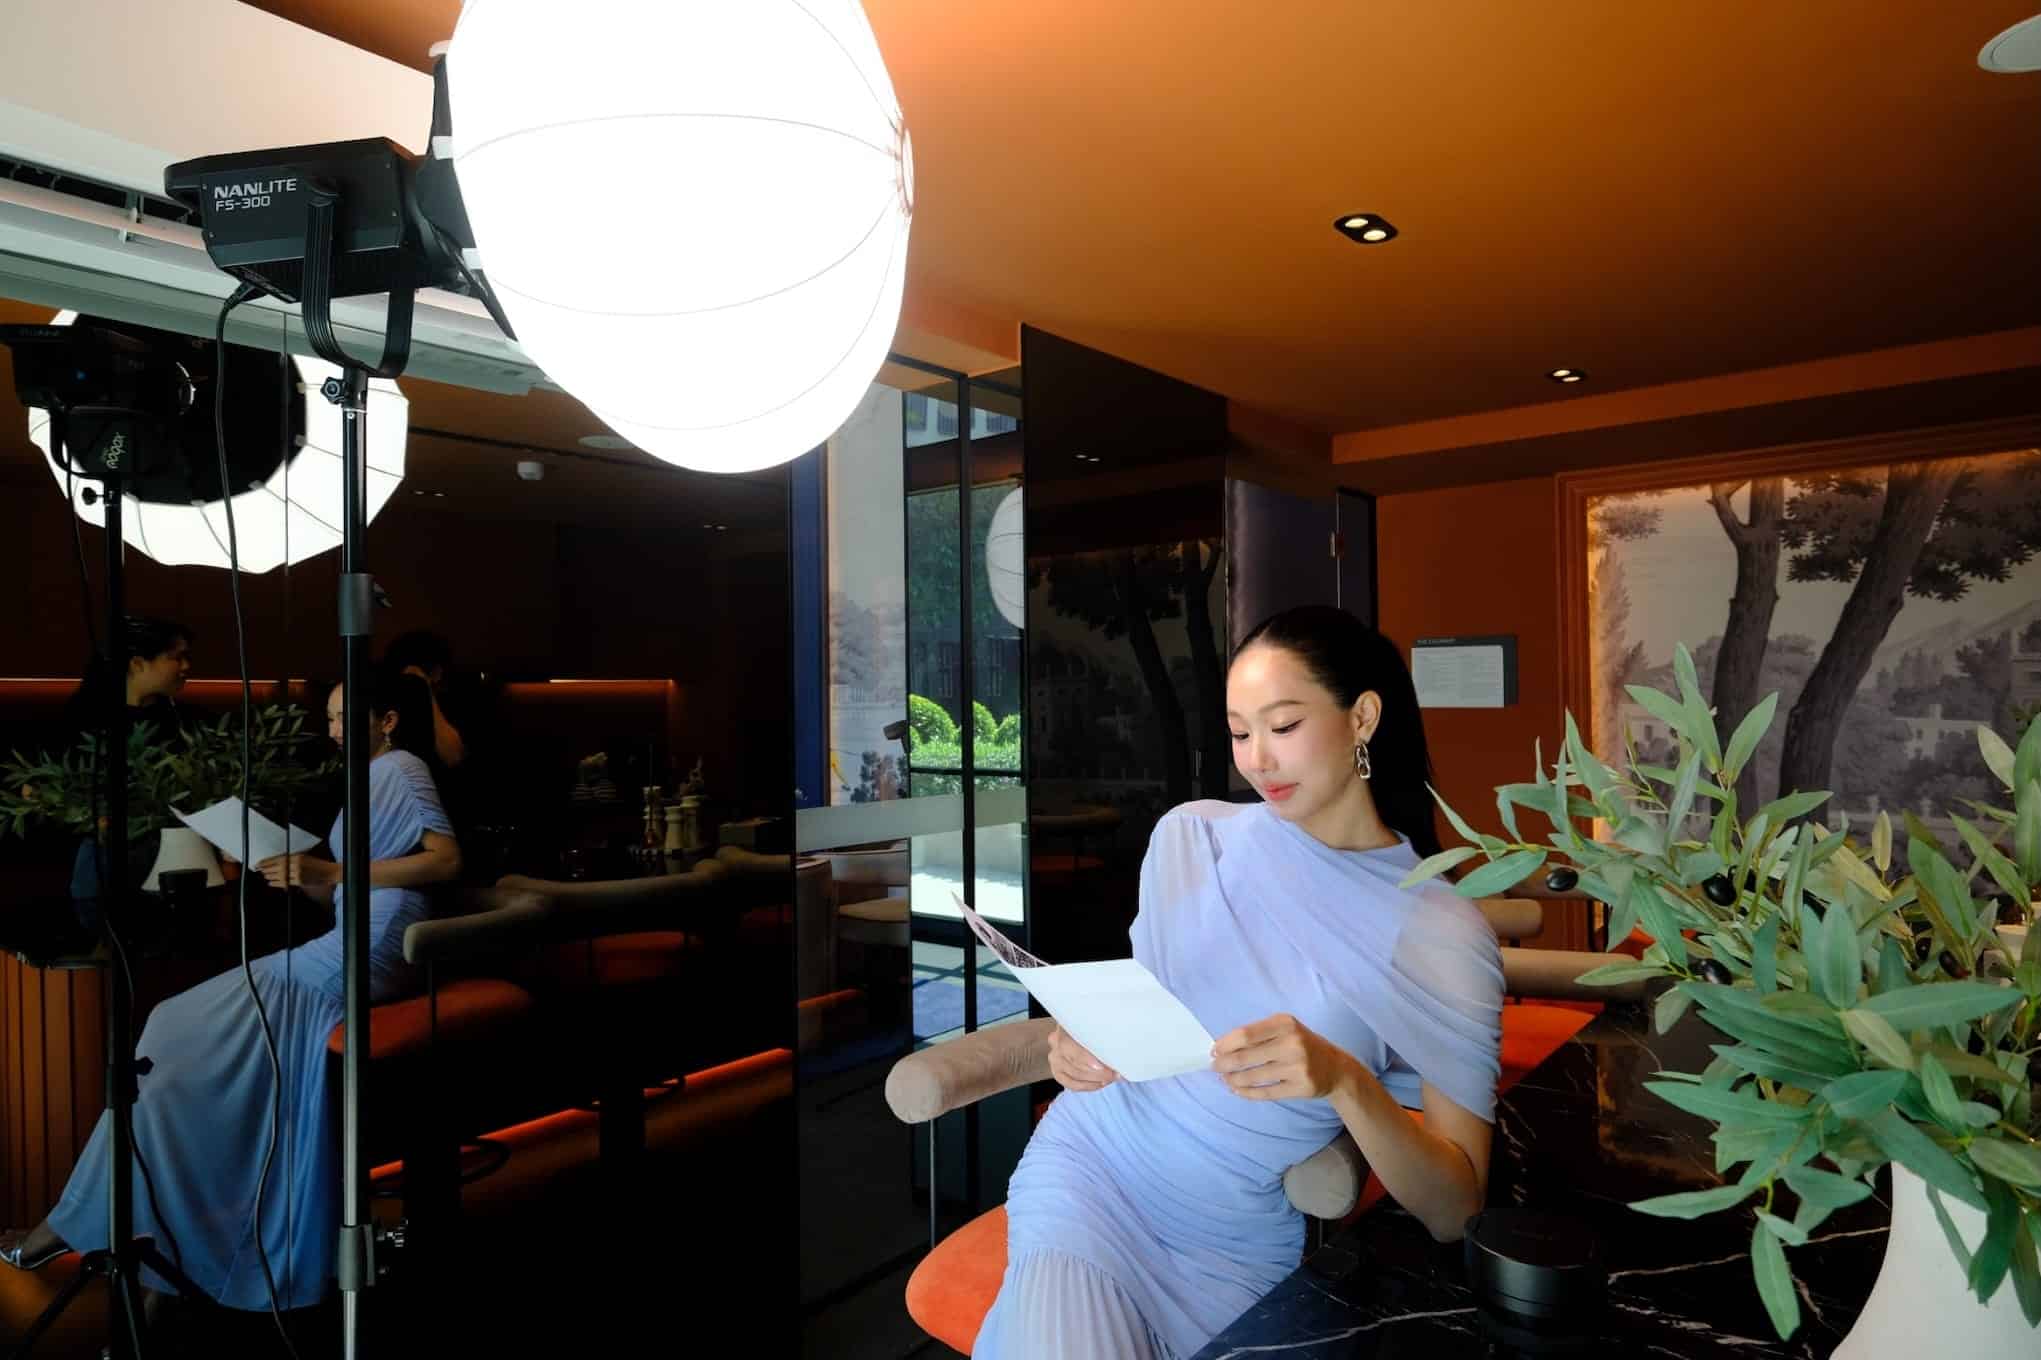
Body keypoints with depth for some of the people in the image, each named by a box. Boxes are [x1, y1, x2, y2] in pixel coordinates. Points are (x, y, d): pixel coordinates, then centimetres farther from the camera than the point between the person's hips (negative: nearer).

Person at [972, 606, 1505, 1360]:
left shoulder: (1447, 935, -9)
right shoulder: (1189, 836, -2)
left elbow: (1455, 1210, -11)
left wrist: (1345, 1080, -29)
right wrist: (1088, 1042, -11)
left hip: (1245, 1243, 0)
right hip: (1093, 1166, 0)